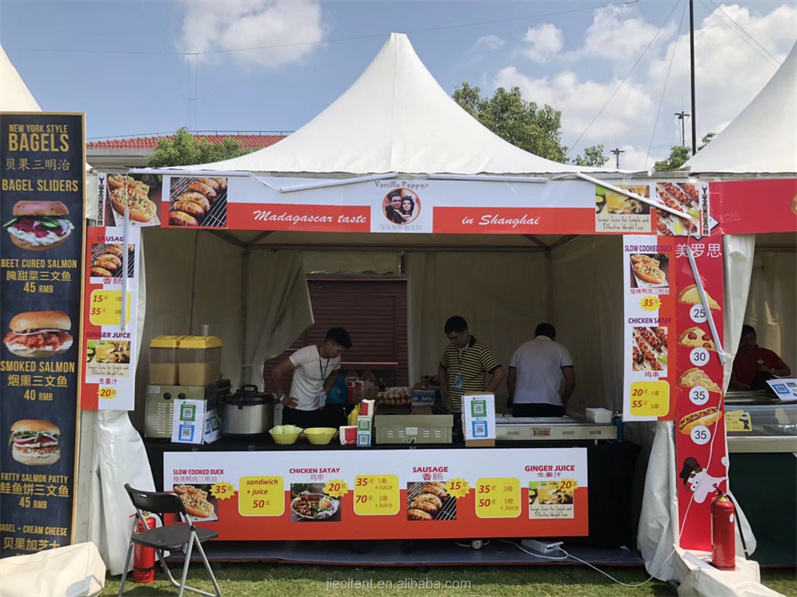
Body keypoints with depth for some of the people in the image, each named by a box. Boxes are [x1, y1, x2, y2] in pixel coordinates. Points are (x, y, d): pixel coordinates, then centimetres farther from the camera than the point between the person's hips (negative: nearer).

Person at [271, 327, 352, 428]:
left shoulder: (336, 359, -3)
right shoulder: (305, 354, -21)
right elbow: (278, 370, -15)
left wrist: (324, 392, 10)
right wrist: (282, 396, -9)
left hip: (319, 411, 5)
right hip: (297, 411, -5)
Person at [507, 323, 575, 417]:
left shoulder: (522, 348, 18)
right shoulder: (559, 348, 11)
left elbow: (510, 380, 15)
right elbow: (571, 380, 4)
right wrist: (563, 402, 16)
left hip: (521, 405, 2)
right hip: (550, 405, -2)